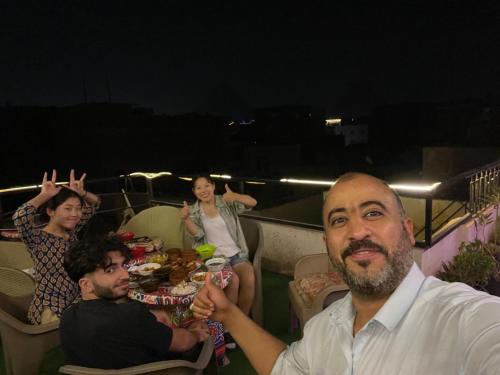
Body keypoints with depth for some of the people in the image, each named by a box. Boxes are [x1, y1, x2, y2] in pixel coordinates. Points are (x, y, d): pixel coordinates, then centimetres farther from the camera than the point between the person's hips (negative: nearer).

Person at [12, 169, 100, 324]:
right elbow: (19, 216, -35)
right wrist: (44, 196, -22)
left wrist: (81, 193, -8)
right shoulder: (38, 237, -14)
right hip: (50, 311, -6)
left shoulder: (72, 232, 4)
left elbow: (94, 203, 11)